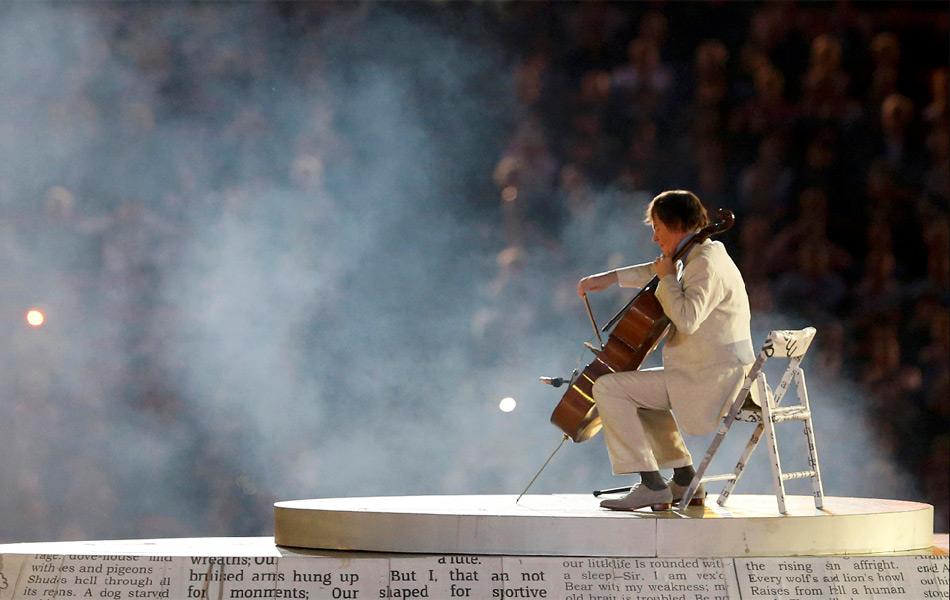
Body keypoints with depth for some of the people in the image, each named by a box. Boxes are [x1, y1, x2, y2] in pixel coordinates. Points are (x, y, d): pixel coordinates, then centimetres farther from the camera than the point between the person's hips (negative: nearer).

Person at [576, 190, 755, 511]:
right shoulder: (701, 257, 15)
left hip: (710, 381, -11)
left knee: (609, 388, -13)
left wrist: (668, 279, -15)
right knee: (640, 390, 32)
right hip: (712, 375, 11)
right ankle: (684, 480, 23)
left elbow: (686, 319, -30)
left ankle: (652, 485, -14)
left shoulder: (707, 264, -18)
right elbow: (657, 271, 33)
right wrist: (611, 278, 24)